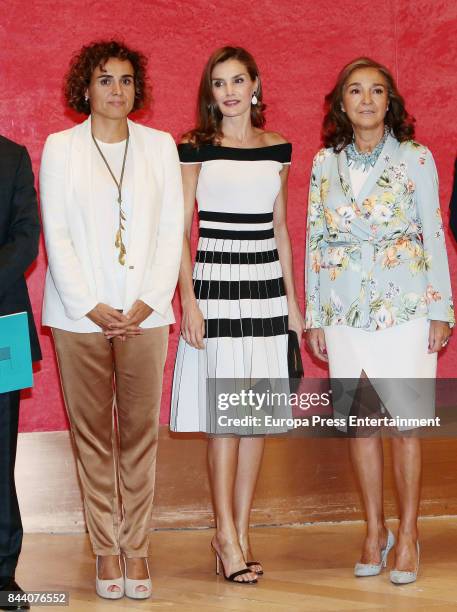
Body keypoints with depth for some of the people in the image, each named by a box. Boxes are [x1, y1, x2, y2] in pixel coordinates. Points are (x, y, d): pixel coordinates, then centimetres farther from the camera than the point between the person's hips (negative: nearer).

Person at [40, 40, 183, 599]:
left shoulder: (160, 146, 9)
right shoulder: (60, 148, 5)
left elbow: (172, 231, 5)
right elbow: (56, 235, 0)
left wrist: (145, 305, -6)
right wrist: (91, 308, -8)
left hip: (143, 314, 1)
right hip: (80, 316, -1)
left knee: (141, 432, 2)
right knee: (92, 433, 2)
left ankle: (136, 547, 11)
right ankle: (106, 549, 11)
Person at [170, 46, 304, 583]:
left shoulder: (277, 148, 11)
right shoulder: (194, 149, 0)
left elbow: (279, 227, 15)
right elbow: (181, 231, -2)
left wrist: (292, 301, 12)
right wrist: (189, 302, -10)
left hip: (266, 284, 4)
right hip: (214, 282, -4)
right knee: (224, 413, -3)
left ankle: (241, 531, 15)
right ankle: (227, 536, 7)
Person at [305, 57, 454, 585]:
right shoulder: (325, 164, 6)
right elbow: (315, 242, 9)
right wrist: (314, 317, 7)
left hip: (405, 309, -2)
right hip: (345, 312, 2)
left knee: (404, 423, -1)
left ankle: (407, 534, 13)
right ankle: (374, 531, 21)